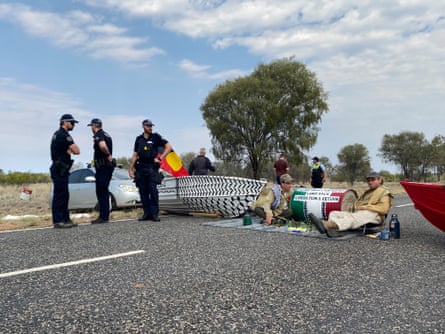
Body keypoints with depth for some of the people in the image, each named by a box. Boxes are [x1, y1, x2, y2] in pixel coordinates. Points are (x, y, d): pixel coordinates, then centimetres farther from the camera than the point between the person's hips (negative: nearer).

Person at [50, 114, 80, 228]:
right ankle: (58, 221, -3)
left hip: (60, 169, 10)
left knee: (64, 196, 12)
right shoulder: (64, 135, -15)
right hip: (60, 170, -10)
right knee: (59, 195, -7)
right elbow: (76, 151, -21)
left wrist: (69, 150, -1)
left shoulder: (57, 134, 18)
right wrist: (70, 150, 0)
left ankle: (65, 219, 17)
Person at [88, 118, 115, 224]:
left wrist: (108, 155, -19)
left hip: (102, 166, -9)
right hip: (108, 165, 9)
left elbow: (102, 146, -33)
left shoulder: (98, 135, -12)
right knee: (104, 191, 14)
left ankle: (103, 217, -3)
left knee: (101, 192, -5)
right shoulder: (106, 134, 18)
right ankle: (105, 216, 18)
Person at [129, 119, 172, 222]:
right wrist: (131, 169, 10)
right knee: (143, 191, 4)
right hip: (140, 168, 4)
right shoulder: (139, 139, 15)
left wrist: (160, 158, -5)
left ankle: (155, 214, -4)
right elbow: (135, 155, 15)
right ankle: (146, 213, 11)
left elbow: (168, 146, 1)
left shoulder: (156, 137, 5)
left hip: (152, 168, -4)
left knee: (153, 190, -9)